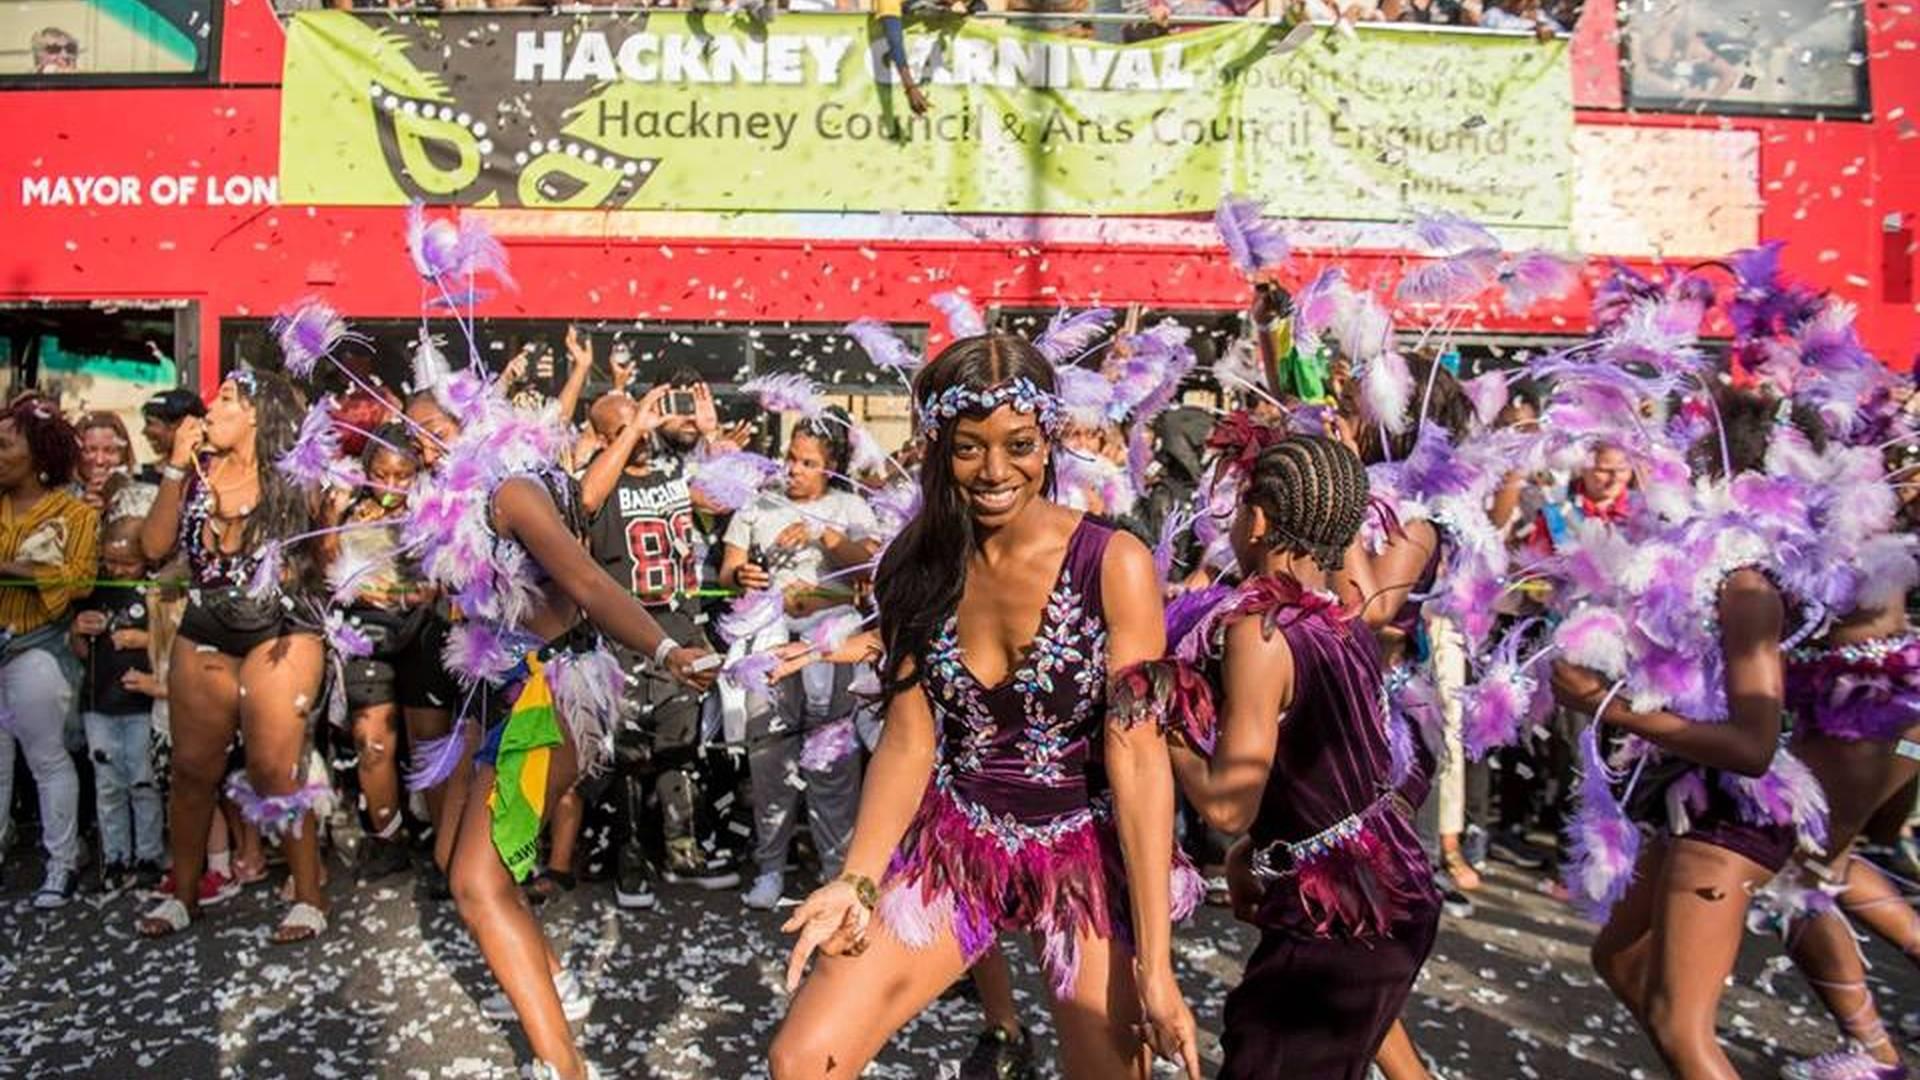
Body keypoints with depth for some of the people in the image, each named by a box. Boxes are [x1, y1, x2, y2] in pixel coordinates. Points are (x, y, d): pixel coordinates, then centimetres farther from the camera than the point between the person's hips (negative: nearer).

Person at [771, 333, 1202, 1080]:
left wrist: (1154, 958, -19)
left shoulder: (1115, 564, -14)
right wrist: (856, 882, -16)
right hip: (954, 845, 3)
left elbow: (1137, 757, -17)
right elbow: (908, 740, -3)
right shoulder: (918, 564, -3)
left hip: (1089, 854, -2)